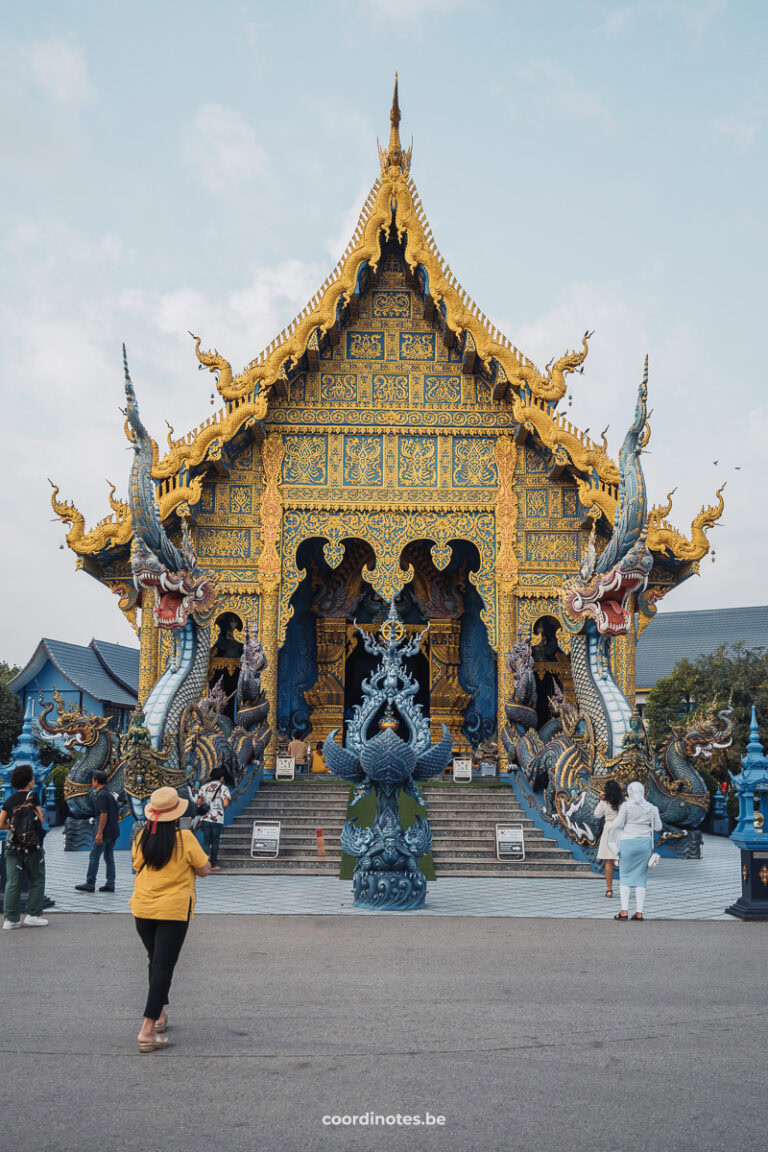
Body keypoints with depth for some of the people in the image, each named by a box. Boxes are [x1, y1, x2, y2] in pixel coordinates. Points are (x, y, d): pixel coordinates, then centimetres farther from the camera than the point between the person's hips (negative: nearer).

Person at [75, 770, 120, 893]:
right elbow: (117, 814, 19)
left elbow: (104, 814, -20)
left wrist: (99, 833, -20)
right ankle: (110, 884, 8)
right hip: (114, 830, 9)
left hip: (105, 831, -9)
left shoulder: (102, 795, -13)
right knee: (109, 857, 10)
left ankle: (90, 884, 0)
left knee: (94, 856, -2)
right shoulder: (110, 794, 15)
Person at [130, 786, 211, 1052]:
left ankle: (159, 1014, 34)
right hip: (173, 910, -5)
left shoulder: (142, 838, -2)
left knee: (156, 962, 22)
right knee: (163, 967, -3)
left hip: (142, 909, 5)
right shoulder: (185, 838, -14)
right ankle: (147, 1030, -8)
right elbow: (204, 869, -5)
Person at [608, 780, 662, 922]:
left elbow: (618, 824, -10)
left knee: (625, 877, 4)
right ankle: (639, 912, 3)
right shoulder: (650, 807, 4)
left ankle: (624, 911, -5)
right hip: (645, 842, 3)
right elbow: (658, 827, 12)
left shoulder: (626, 805, -7)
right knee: (640, 878, 7)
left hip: (628, 842, -3)